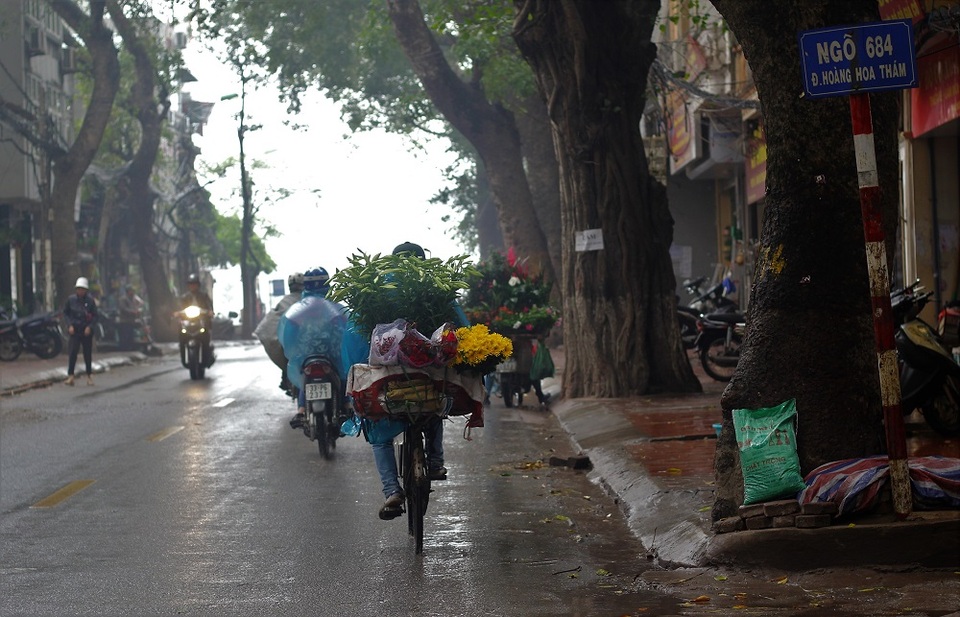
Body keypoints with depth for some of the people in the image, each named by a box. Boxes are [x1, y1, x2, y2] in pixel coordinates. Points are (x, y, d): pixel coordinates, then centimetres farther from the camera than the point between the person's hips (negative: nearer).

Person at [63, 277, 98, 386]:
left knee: (88, 354, 6)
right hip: (75, 330, 0)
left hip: (86, 331, 0)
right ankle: (70, 376, -10)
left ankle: (89, 376, 16)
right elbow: (65, 313, 9)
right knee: (73, 352, -12)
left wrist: (90, 327, -13)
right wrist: (70, 325, -3)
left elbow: (95, 316, 0)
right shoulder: (71, 299, 0)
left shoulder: (90, 300, -4)